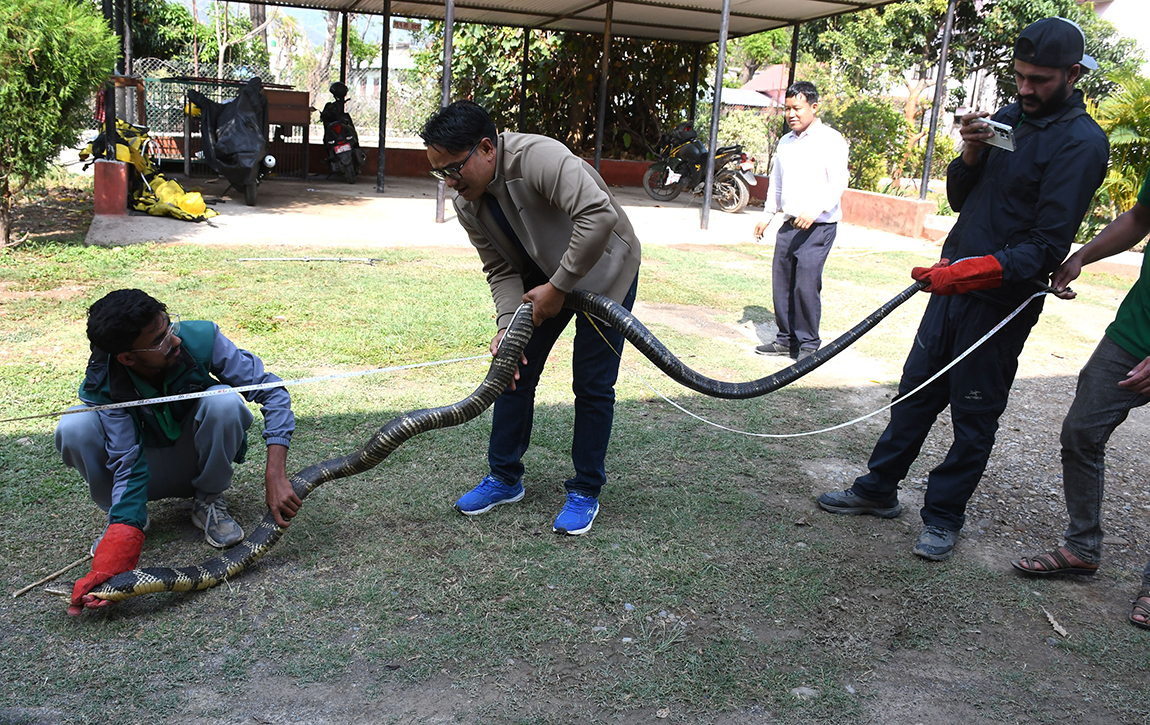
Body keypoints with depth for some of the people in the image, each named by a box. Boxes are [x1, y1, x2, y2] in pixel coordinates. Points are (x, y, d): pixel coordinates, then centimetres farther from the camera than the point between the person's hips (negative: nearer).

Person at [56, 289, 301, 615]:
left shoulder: (200, 338, -27)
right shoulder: (102, 388, -25)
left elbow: (271, 390, -24)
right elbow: (128, 466, -29)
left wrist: (275, 476, -33)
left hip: (198, 462, 0)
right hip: (147, 469, 0)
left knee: (223, 401, -32)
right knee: (73, 428, -28)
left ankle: (208, 502, -6)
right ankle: (120, 517, -1)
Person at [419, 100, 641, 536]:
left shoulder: (537, 158, -33)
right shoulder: (467, 205, -10)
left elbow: (599, 215, -43)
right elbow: (500, 270, -7)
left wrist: (558, 288, -36)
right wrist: (508, 325, -25)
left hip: (604, 268, -6)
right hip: (542, 275, 7)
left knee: (592, 383, -6)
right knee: (514, 369, 3)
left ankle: (586, 492, 9)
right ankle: (505, 478, 18)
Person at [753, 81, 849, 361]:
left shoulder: (831, 140, -5)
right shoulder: (785, 142, 16)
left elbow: (838, 183, -12)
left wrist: (814, 211, -24)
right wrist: (768, 216, 23)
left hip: (819, 226, -7)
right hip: (789, 223, 7)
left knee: (806, 284, -11)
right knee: (782, 283, 6)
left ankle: (808, 344, 1)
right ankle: (786, 339, 18)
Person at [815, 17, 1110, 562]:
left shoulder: (1081, 143, -13)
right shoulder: (1009, 118, 9)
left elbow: (1047, 246, -19)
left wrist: (975, 272, -31)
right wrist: (971, 155, -9)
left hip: (1002, 302, -7)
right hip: (953, 284, 7)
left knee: (974, 415, 4)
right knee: (917, 390, 13)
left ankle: (944, 517, 18)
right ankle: (878, 489, 25)